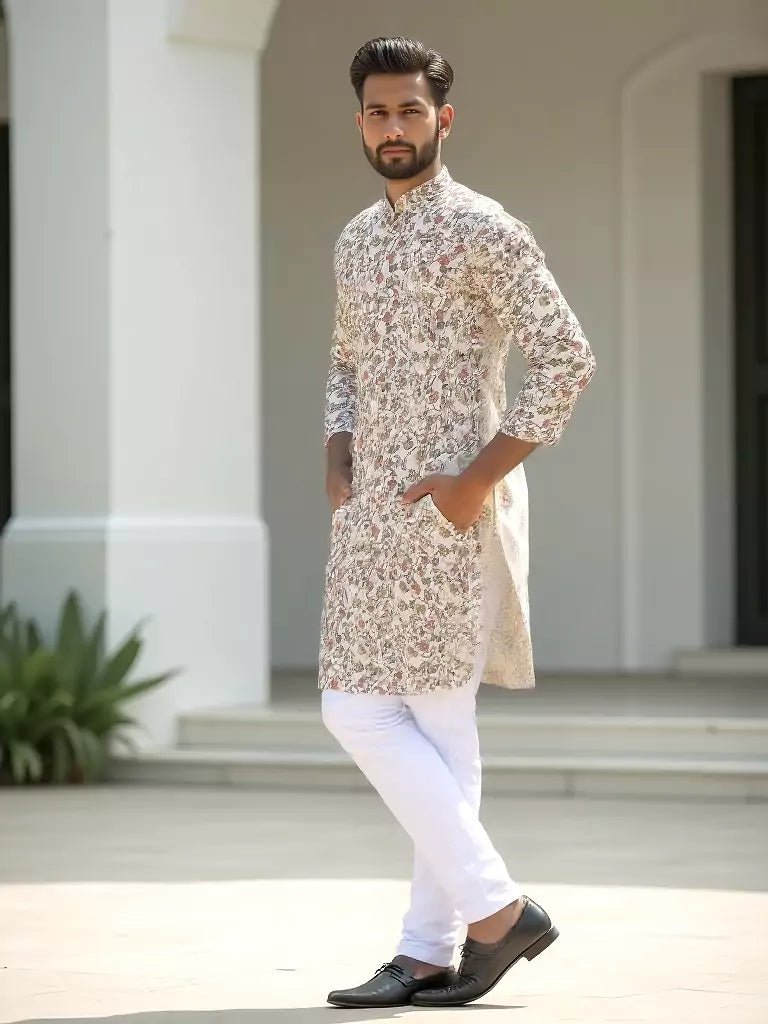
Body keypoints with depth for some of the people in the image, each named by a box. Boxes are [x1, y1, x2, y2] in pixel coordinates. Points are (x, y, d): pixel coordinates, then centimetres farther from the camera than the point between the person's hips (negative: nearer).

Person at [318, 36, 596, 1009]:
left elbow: (565, 358, -14)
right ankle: (492, 908, 10)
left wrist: (480, 478, -17)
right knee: (354, 710, 5)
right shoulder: (355, 239, 15)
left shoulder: (482, 230, -9)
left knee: (437, 720, -6)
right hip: (370, 515, 8)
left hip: (450, 506, -8)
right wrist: (337, 464, 9)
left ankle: (432, 947, 2)